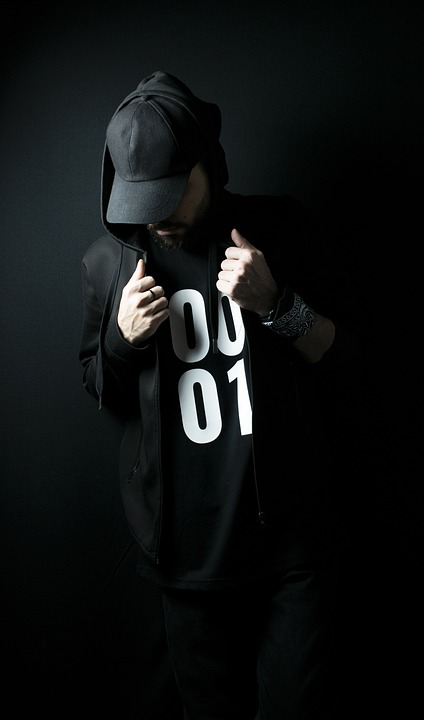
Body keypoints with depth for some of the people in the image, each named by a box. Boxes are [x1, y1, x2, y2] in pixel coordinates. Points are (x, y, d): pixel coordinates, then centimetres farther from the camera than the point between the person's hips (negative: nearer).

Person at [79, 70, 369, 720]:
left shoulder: (288, 232, -6)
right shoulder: (109, 260, 2)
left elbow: (351, 357, -2)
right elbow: (102, 393, 11)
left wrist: (275, 305, -20)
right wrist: (123, 338, -10)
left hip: (293, 533, -2)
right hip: (188, 540, 2)